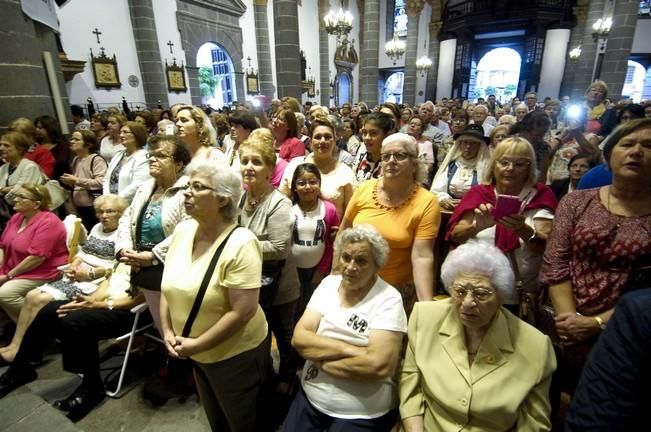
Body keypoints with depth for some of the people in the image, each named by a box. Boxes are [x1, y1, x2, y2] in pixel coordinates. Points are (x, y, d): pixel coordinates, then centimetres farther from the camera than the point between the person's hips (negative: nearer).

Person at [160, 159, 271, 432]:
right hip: (197, 355, 6)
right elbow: (169, 287, 5)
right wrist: (167, 331, -4)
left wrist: (196, 345, -19)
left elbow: (243, 312, -27)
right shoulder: (182, 230, -5)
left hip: (236, 355, -6)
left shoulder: (241, 244, -26)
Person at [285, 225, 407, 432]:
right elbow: (299, 338, -9)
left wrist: (319, 357, -17)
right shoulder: (329, 283, -2)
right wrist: (349, 349, -22)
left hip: (361, 415, -4)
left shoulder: (388, 299, -16)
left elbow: (379, 366, -27)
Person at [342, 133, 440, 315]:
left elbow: (422, 257, -19)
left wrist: (426, 304, -27)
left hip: (398, 289, -3)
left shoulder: (427, 203, -16)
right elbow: (344, 230, 4)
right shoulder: (364, 189, -7)